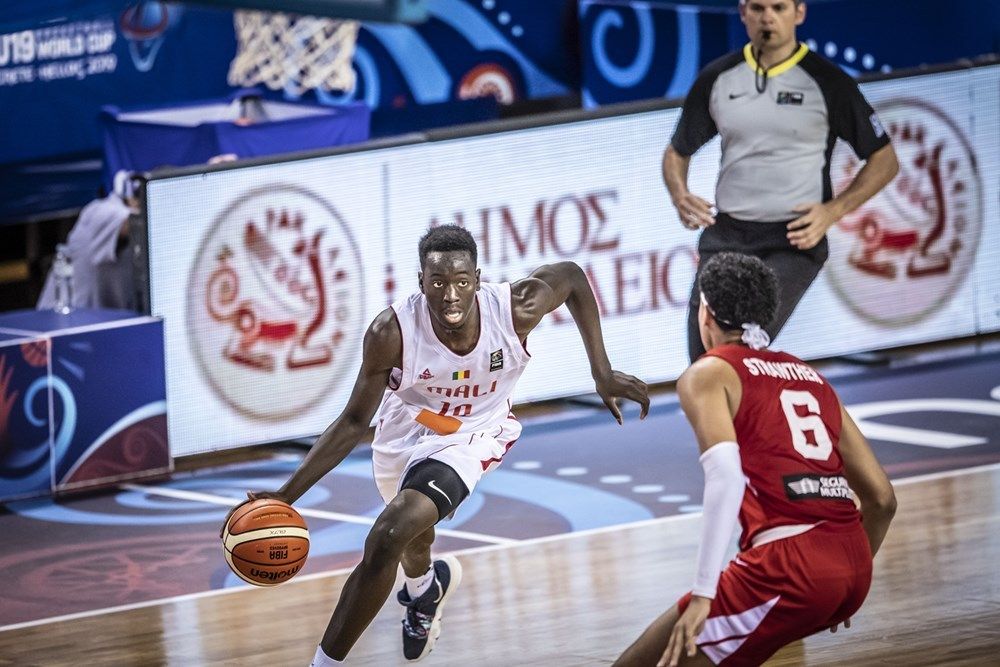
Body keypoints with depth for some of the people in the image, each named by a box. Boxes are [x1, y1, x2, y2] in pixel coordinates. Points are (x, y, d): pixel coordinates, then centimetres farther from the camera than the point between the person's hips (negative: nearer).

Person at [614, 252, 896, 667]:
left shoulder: (708, 374, 6)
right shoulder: (814, 379, 24)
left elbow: (726, 476, -13)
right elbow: (883, 499, 22)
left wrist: (703, 595, -17)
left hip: (791, 563, -7)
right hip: (856, 566, 8)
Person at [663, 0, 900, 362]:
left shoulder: (827, 82, -1)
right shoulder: (717, 78, 9)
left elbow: (884, 160, 5)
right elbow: (677, 152, 21)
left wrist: (833, 210, -10)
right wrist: (679, 195, -2)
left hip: (794, 239, -4)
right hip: (725, 235, 4)